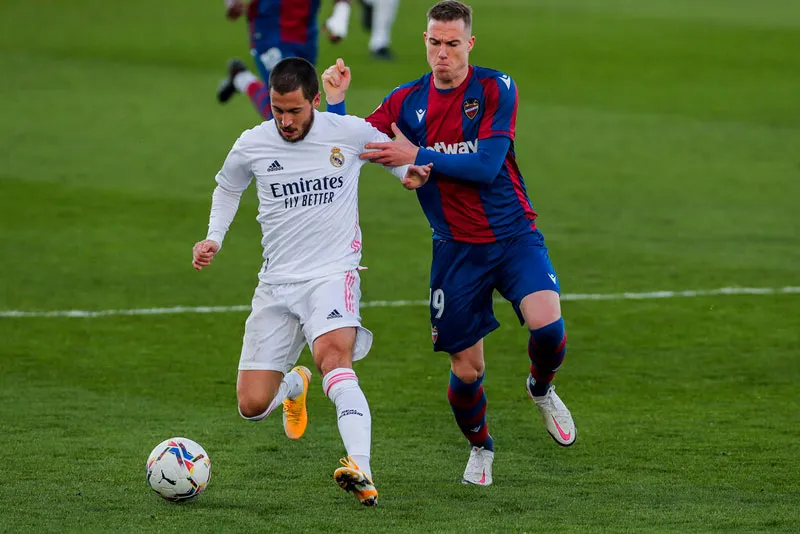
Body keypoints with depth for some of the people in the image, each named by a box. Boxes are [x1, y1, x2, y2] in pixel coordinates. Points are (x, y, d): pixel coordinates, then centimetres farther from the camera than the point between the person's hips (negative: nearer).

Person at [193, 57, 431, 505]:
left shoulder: (352, 133, -5)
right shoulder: (252, 145, 0)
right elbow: (228, 187, 22)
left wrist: (412, 173, -5)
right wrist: (214, 239, 7)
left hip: (334, 274, -3)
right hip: (277, 284, 3)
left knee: (332, 354, -35)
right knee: (253, 407, 0)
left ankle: (362, 470, -48)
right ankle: (294, 384, 39)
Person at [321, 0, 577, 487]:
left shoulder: (496, 89, -7)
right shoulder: (406, 102, 3)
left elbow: (486, 165, -16)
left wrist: (418, 157, -18)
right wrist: (336, 102, -12)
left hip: (514, 236, -2)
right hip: (456, 248, 2)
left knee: (548, 326, -25)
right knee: (466, 369, 1)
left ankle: (541, 389, 10)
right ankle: (480, 447, 32)